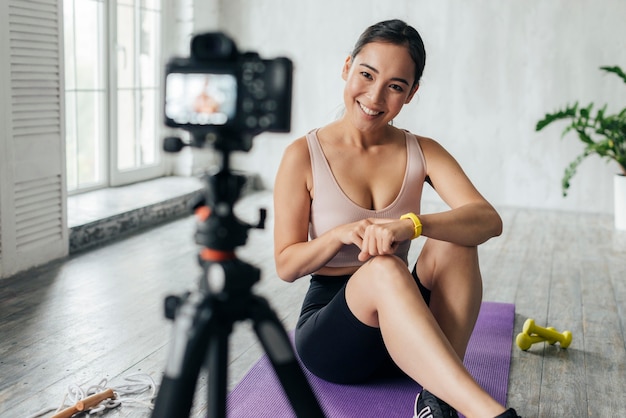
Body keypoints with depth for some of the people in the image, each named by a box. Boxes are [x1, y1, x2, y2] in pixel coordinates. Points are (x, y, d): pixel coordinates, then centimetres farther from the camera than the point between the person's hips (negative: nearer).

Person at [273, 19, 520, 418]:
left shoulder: (422, 153, 1)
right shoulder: (304, 156, -6)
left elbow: (489, 219, -17)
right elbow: (286, 266, -6)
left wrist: (412, 224, -36)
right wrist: (340, 235, -26)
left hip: (406, 333, 3)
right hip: (329, 331, -3)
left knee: (453, 242, -25)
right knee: (384, 268, -35)